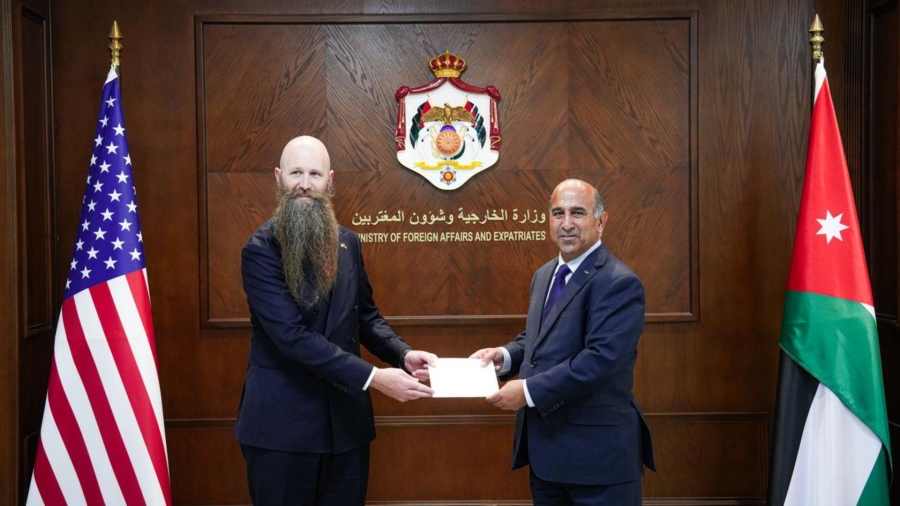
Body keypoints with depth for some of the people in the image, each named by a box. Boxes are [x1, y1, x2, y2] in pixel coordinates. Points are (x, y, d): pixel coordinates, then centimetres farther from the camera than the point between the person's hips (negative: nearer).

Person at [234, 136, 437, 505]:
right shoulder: (261, 249, -13)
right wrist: (373, 377, -25)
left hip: (345, 418, 5)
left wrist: (403, 354, -6)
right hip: (282, 421, -5)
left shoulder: (347, 243, 7)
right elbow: (292, 335, -22)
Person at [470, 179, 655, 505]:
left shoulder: (618, 283, -17)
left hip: (597, 452, -8)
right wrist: (505, 355, 1)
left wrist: (529, 391, -23)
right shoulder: (545, 275, 12)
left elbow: (600, 359, -26)